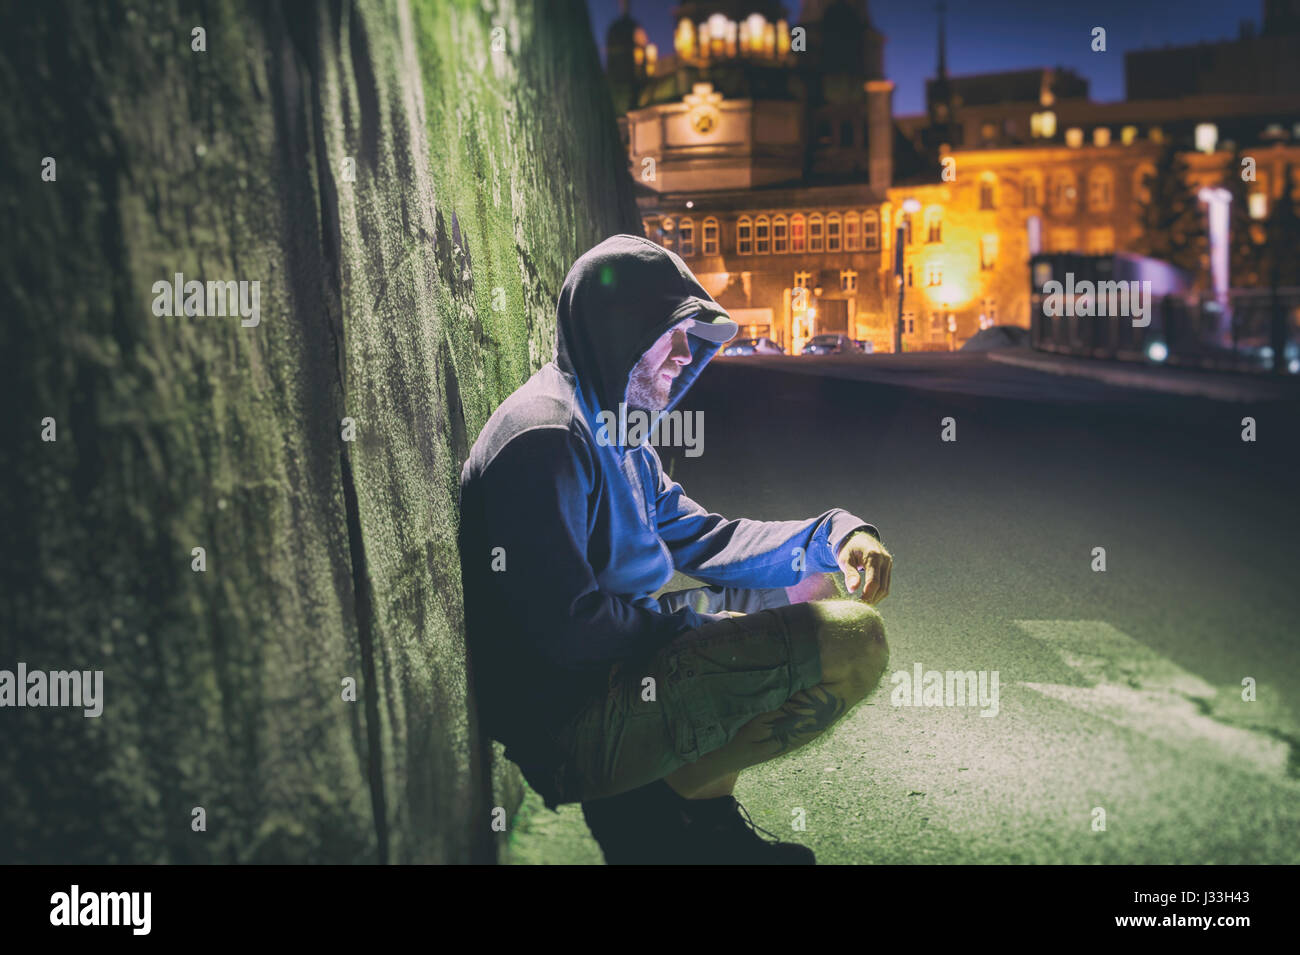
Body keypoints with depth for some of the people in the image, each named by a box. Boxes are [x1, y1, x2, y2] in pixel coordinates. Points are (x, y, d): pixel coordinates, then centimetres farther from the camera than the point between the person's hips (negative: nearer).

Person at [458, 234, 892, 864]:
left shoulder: (612, 428, 15)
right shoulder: (546, 441, -19)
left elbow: (697, 537, 16)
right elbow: (564, 631, -25)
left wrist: (830, 539, 1)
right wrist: (729, 607, -15)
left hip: (624, 668, 11)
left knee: (832, 589, 22)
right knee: (850, 640, -21)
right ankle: (663, 804, -5)